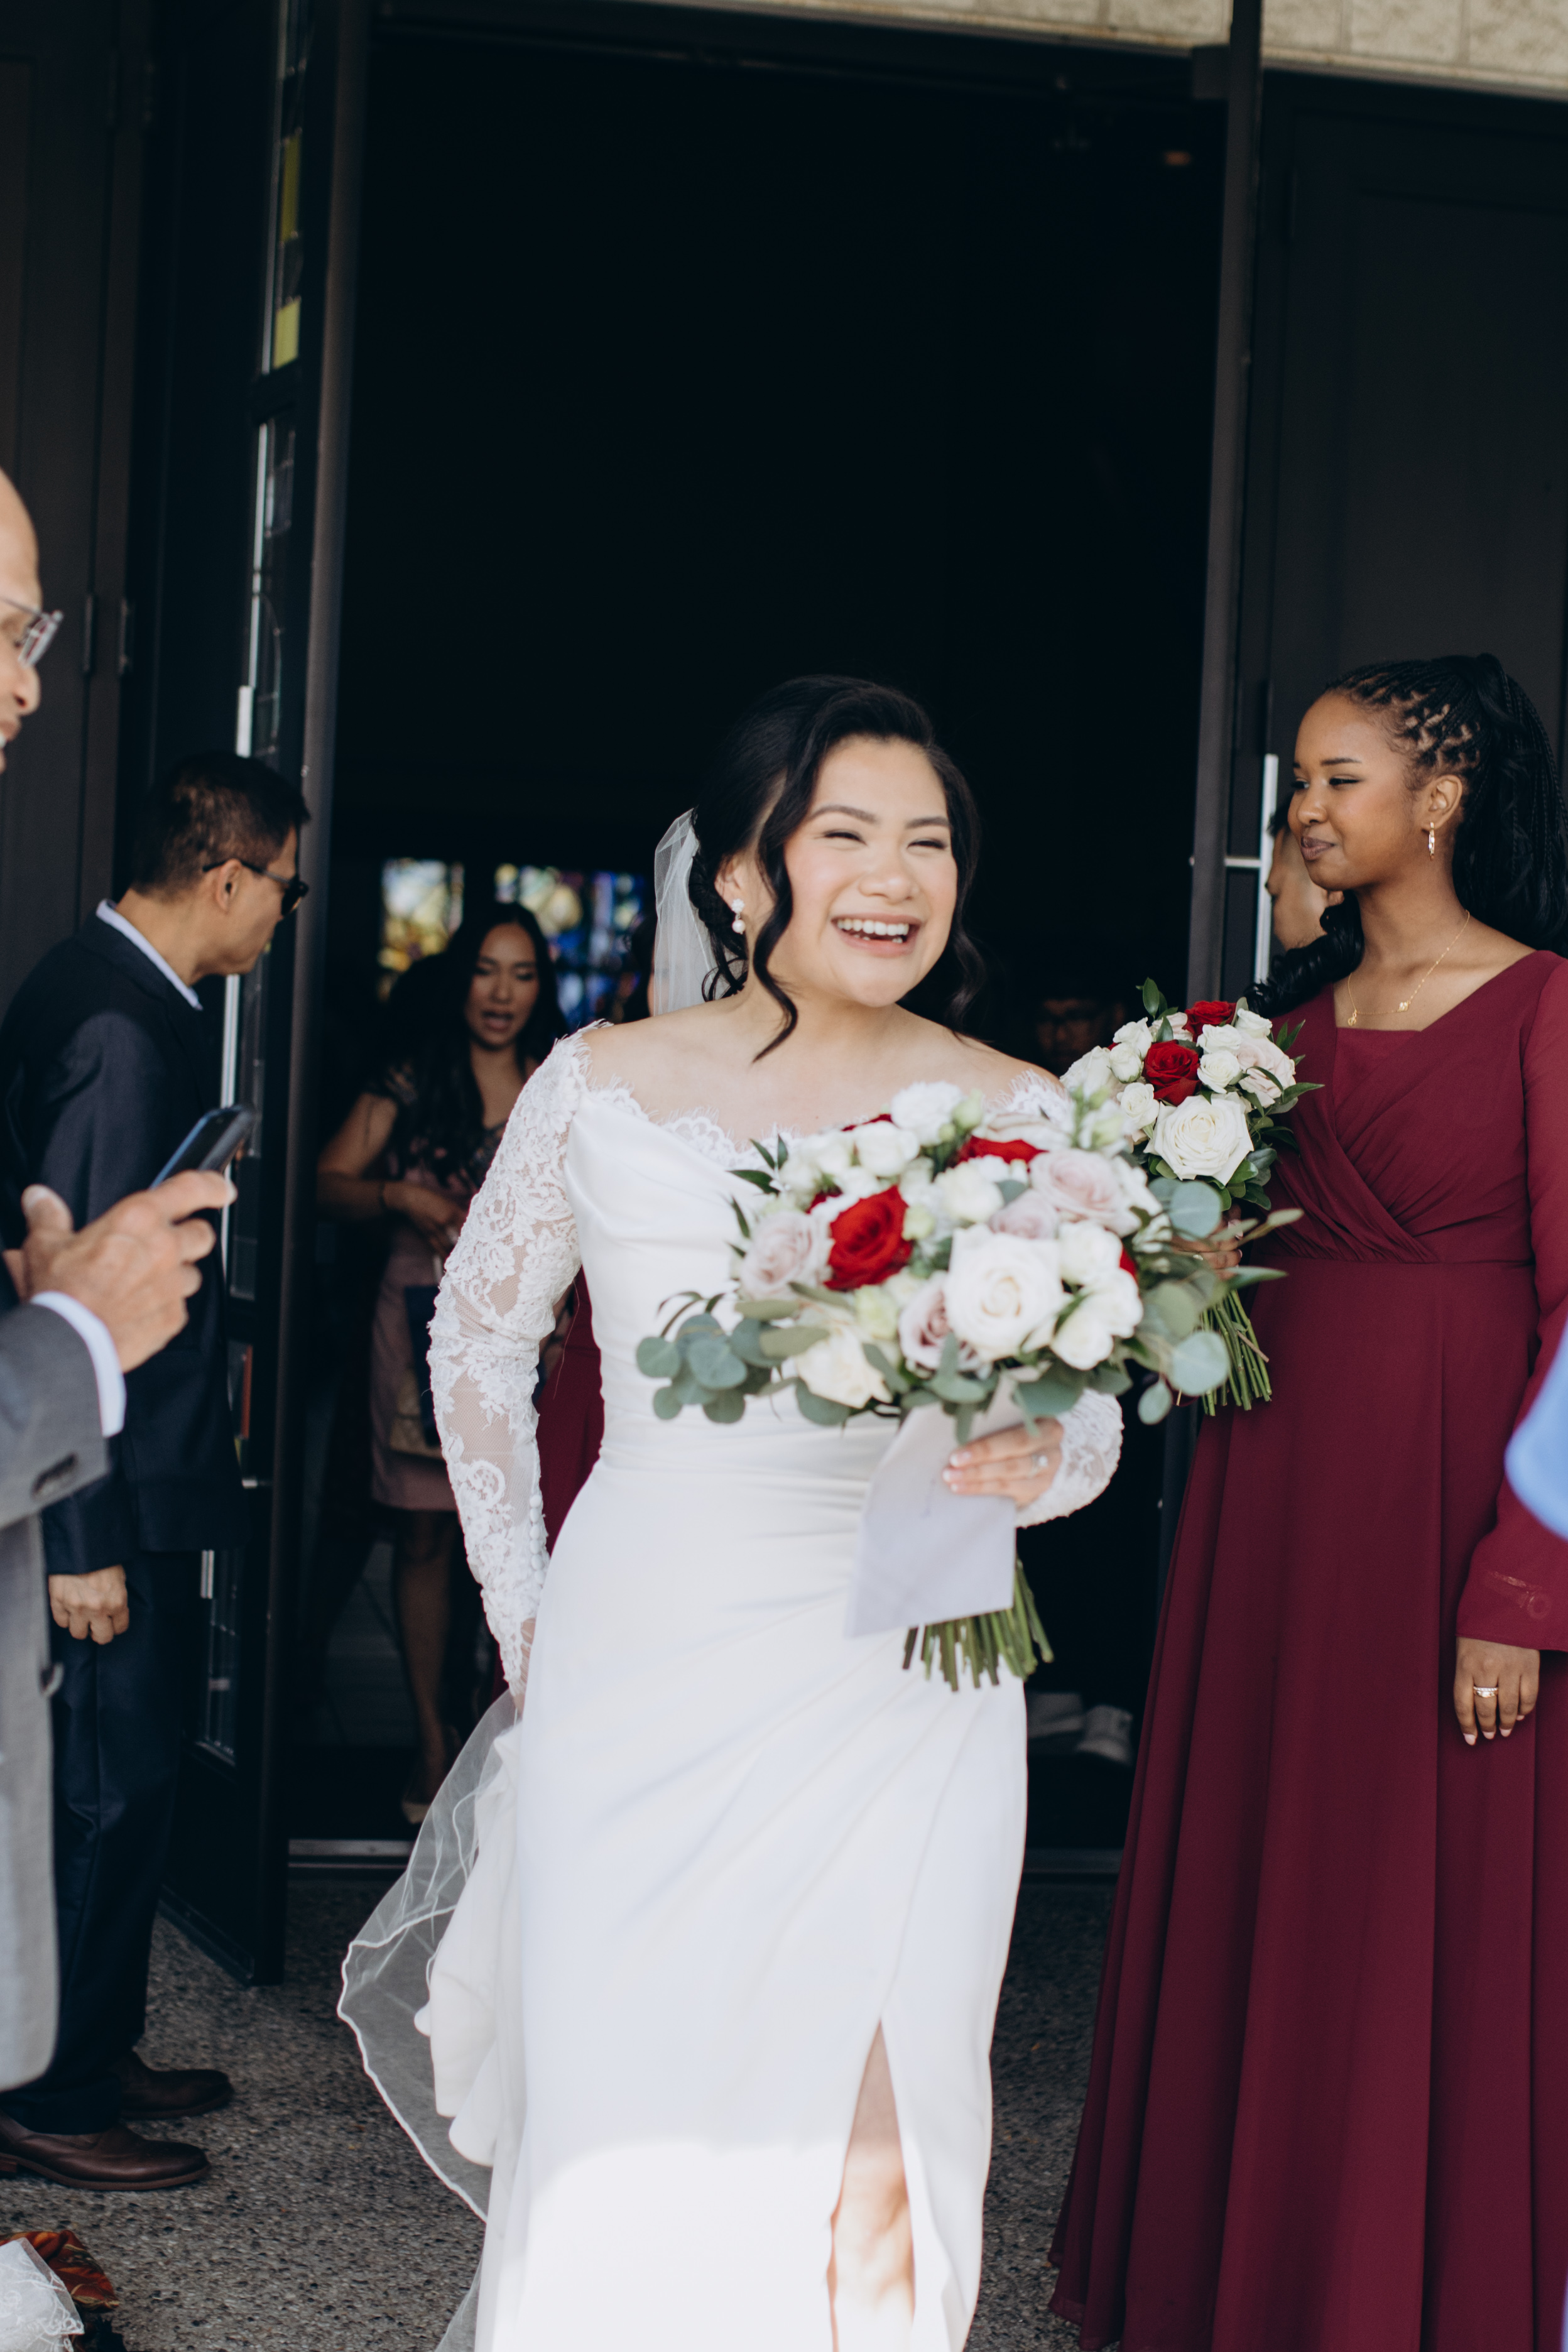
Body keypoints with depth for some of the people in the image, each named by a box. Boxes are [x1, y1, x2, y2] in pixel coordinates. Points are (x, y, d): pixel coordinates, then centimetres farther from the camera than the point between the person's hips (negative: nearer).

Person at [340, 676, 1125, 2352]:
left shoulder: (1015, 1116, 0)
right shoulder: (601, 1086, 1)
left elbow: (1094, 1408, 4)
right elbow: (476, 1337, 15)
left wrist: (1034, 1459, -19)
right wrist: (522, 1606, 13)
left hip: (902, 1692, 0)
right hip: (640, 1681, 0)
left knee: (864, 2165, 2)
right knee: (616, 2134, 2)